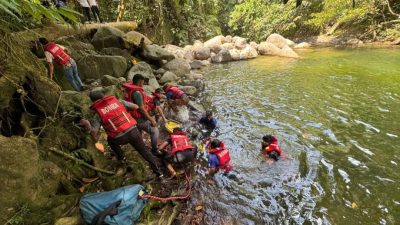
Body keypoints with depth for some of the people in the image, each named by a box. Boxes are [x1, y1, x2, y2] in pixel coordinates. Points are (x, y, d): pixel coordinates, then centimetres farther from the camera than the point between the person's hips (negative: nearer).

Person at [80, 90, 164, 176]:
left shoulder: (98, 115, 4)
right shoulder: (118, 102, 7)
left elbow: (94, 135, 0)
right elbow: (136, 106, 10)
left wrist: (87, 125, 15)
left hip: (120, 138, -1)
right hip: (133, 131, 1)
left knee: (110, 140, 35)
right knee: (144, 151, 17)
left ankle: (121, 158, 45)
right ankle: (158, 170, 23)